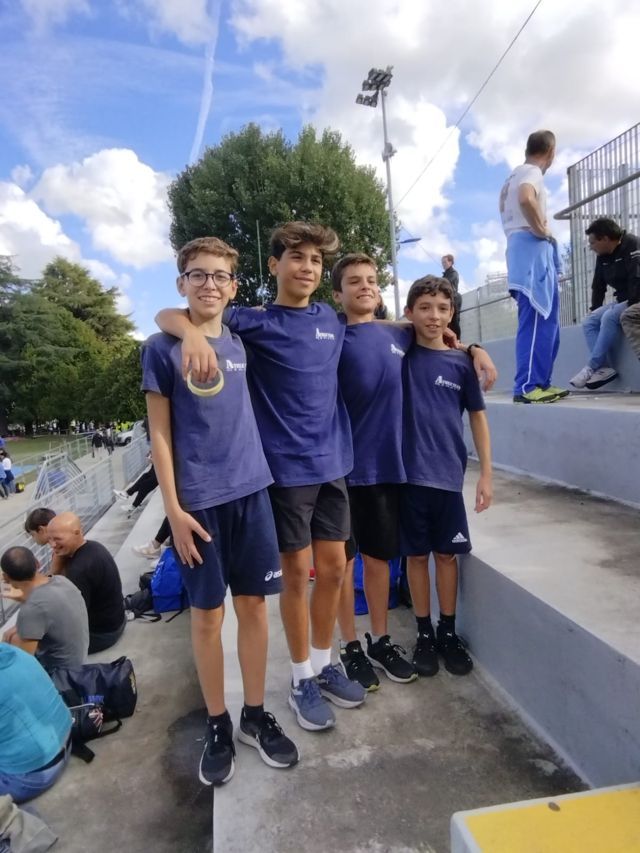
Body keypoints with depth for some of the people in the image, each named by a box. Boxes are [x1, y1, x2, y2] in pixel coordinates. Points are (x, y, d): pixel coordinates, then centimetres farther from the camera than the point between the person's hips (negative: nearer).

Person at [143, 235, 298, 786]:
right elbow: (160, 433, -4)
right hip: (198, 501, -3)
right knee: (207, 614, 8)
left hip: (251, 492, 4)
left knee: (253, 604, 11)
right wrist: (174, 509, -8)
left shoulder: (242, 343, 8)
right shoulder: (162, 348, -2)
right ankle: (218, 725, 27)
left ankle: (256, 715, 29)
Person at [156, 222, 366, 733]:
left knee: (333, 568, 12)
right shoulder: (255, 321, -6)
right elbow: (167, 314, -9)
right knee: (297, 574, 6)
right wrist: (193, 331, -33)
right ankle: (301, 678, 26)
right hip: (285, 469, -4)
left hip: (332, 464, 5)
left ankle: (324, 664, 33)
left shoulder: (332, 321, 9)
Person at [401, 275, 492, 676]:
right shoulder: (400, 354, -1)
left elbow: (478, 417, 5)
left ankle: (449, 633, 29)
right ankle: (425, 634, 26)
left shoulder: (460, 363, 2)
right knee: (418, 555, 10)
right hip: (410, 473, -1)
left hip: (448, 474, 1)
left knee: (447, 554, 12)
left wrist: (486, 474, 1)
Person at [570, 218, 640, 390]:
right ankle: (605, 368, -23)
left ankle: (592, 367, -26)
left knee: (610, 317, -31)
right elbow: (598, 286, 17)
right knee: (589, 321, -8)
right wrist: (594, 309, 11)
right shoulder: (603, 257, 10)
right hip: (622, 301, 9)